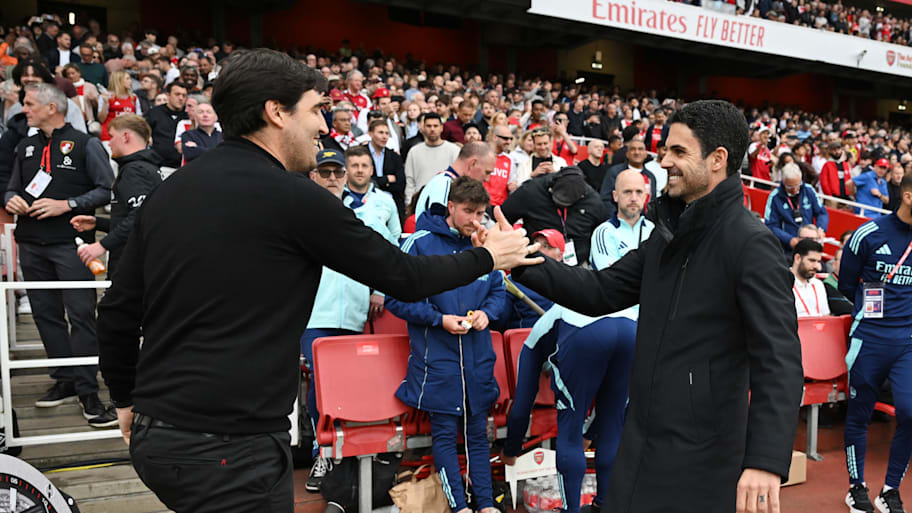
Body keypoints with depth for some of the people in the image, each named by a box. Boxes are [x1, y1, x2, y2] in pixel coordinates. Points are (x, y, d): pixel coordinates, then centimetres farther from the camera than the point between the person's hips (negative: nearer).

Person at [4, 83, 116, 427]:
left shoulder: (85, 145, -1)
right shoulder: (26, 147, 17)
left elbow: (106, 190, -6)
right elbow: (13, 188, 23)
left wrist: (66, 205, -15)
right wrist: (12, 200, 0)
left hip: (70, 243, -6)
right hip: (32, 244, 6)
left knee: (81, 315, -7)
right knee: (46, 314, 9)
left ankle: (87, 391, -2)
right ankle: (65, 382, 20)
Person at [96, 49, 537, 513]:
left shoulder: (167, 193, 6)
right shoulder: (293, 197, -13)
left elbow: (118, 310, 11)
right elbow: (403, 277, -5)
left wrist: (126, 399, 25)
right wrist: (487, 257, 11)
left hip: (154, 435, 8)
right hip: (231, 448, -8)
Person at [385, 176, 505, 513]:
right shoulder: (419, 243, -7)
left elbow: (497, 289, 17)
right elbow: (395, 298, -6)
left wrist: (487, 312, -4)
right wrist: (439, 319, -14)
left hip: (478, 356, 4)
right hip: (437, 355, -4)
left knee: (477, 431, 12)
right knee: (445, 432, 1)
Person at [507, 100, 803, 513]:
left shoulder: (750, 243, -16)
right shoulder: (670, 234, 10)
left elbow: (778, 359, -22)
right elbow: (602, 292, 9)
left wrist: (767, 460, -30)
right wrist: (523, 262, -2)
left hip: (702, 457, -8)